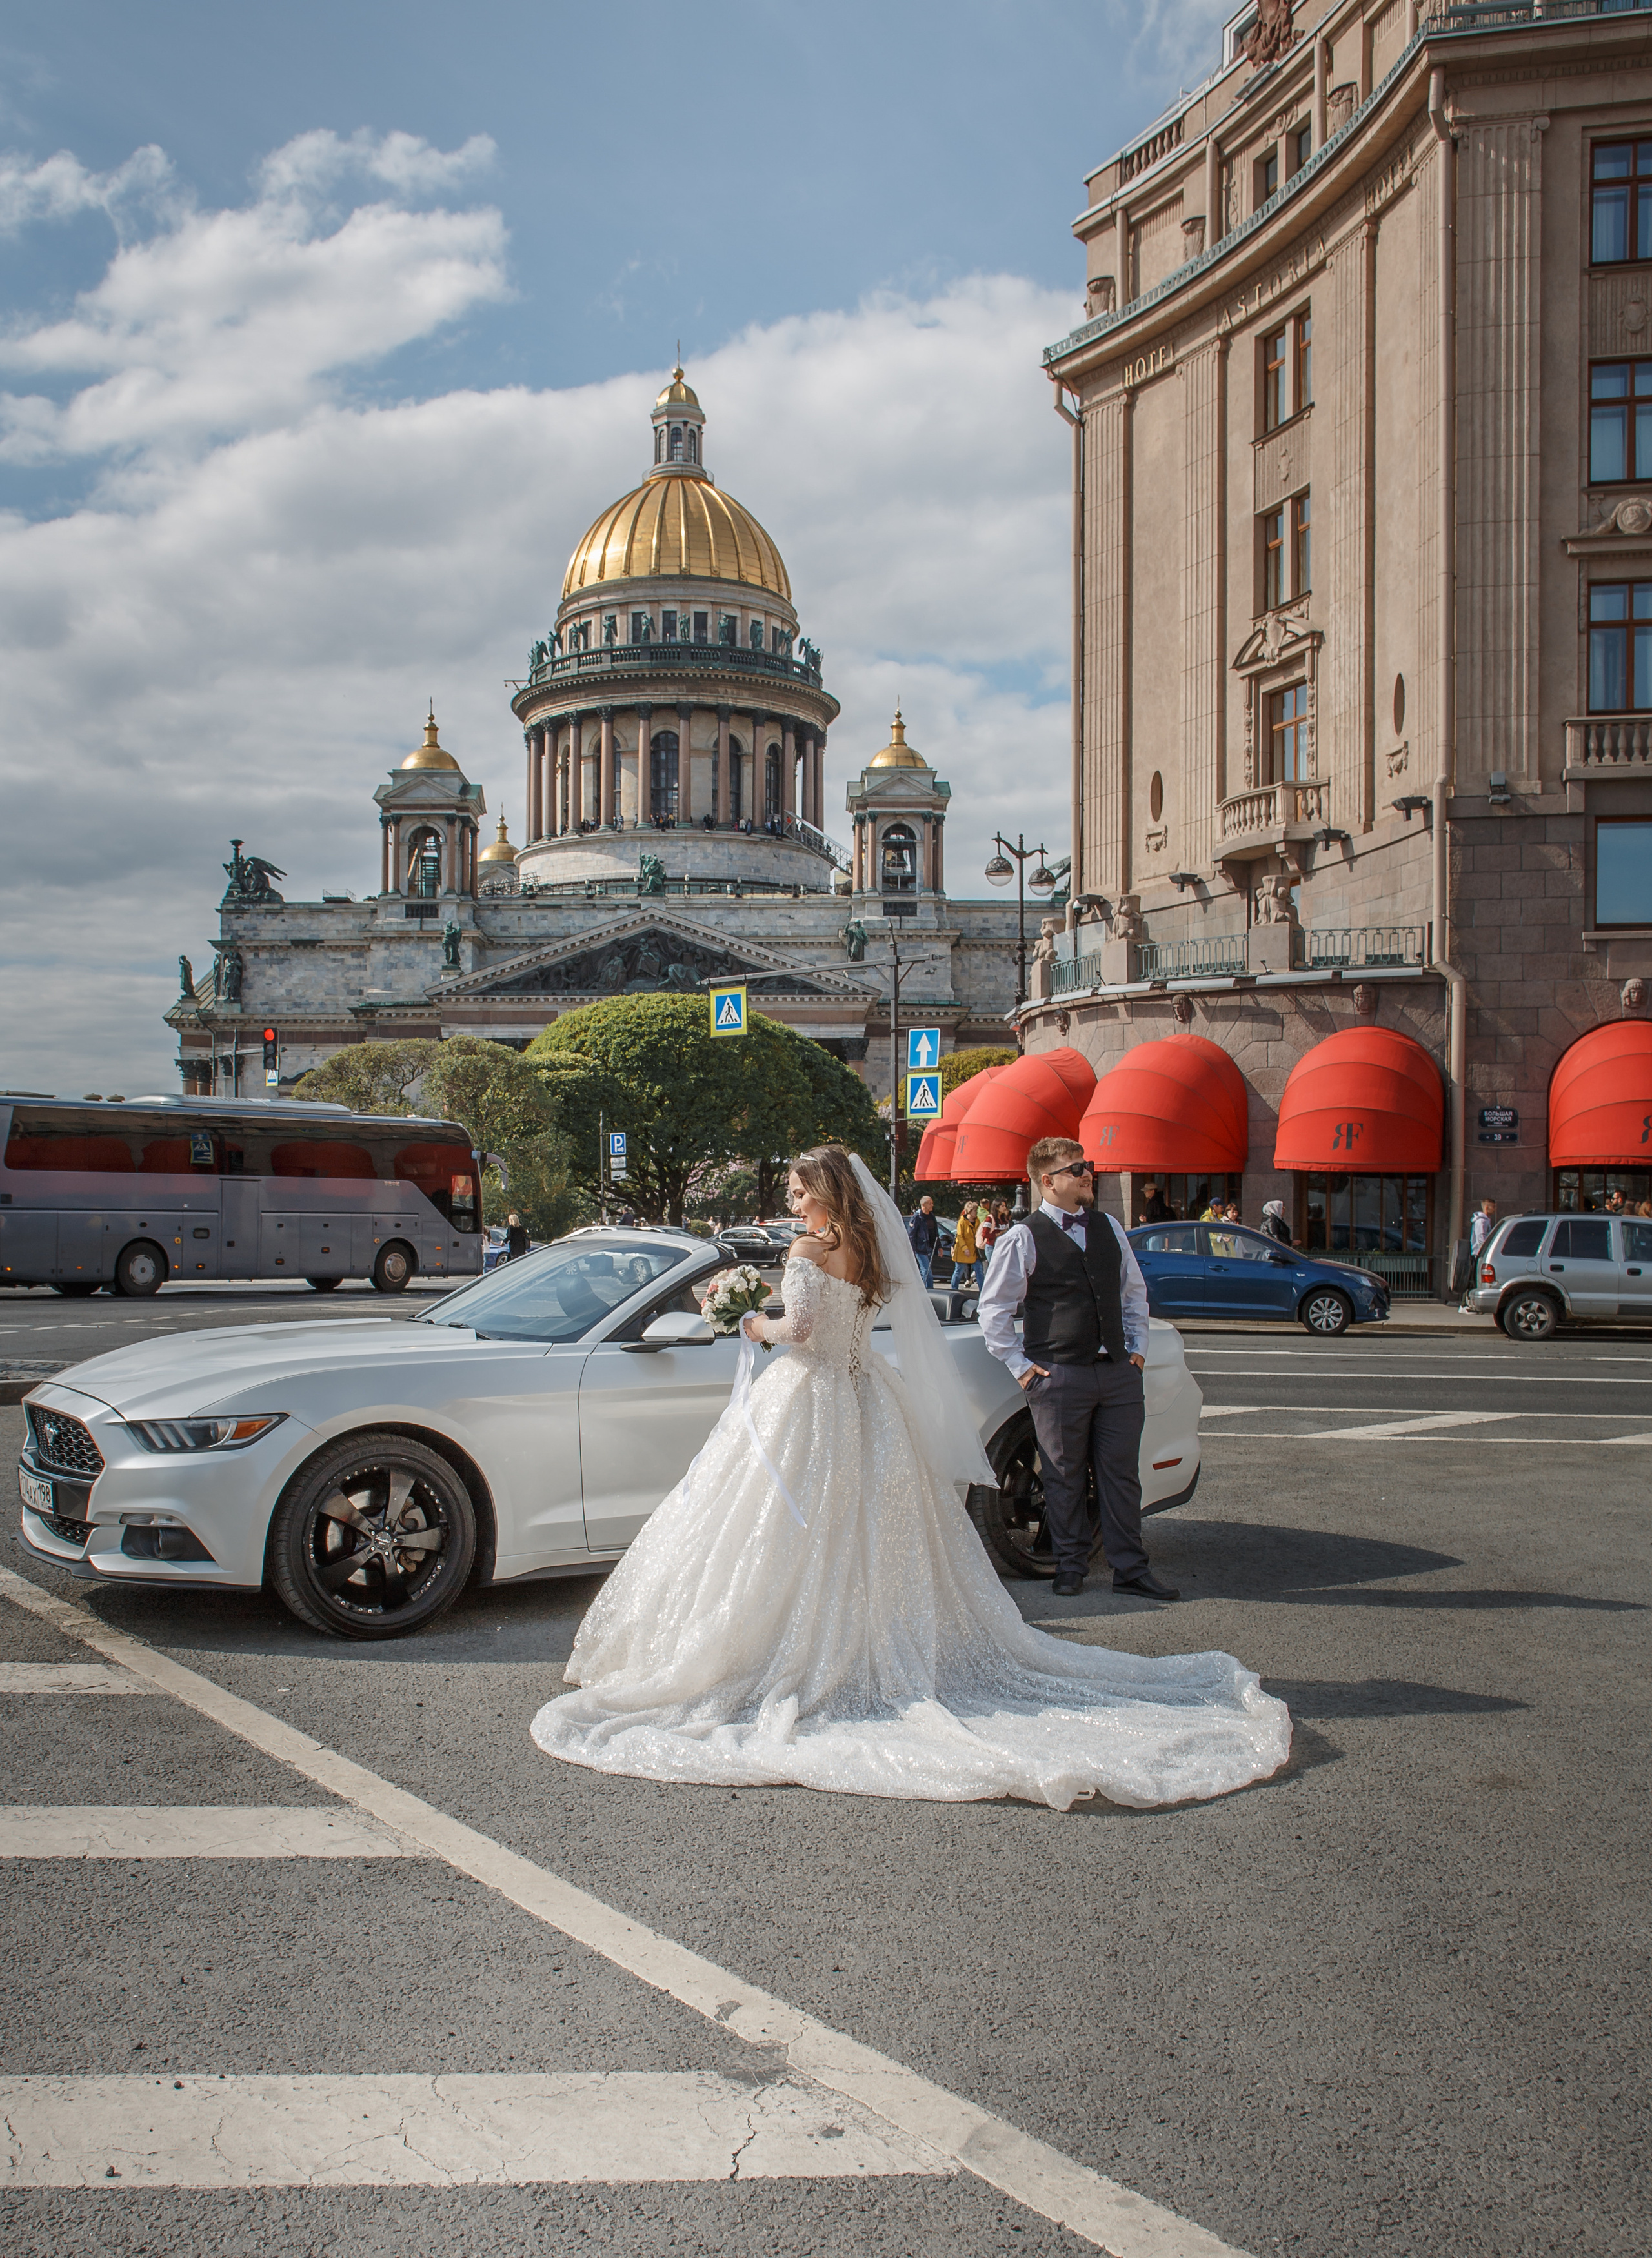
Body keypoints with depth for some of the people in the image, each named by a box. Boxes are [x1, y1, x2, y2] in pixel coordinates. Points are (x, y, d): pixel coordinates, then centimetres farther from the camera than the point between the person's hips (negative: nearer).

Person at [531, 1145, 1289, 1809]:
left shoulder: (808, 1252, -12)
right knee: (871, 1537, 11)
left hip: (809, 1400, -7)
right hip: (869, 1404, 7)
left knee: (795, 1539, -1)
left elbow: (800, 1326, -22)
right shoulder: (874, 1254, 8)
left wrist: (758, 1326, -5)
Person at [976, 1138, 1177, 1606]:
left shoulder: (1109, 1229, 12)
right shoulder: (1024, 1239, -5)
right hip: (1060, 1376, -4)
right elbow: (993, 1309, -2)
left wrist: (1136, 1347, 12)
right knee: (1065, 1478, 5)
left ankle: (1130, 1568, 16)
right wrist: (1019, 1364, -4)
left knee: (1122, 1474, 8)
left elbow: (1134, 1291, 21)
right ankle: (1070, 1567, 18)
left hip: (1118, 1372, 5)